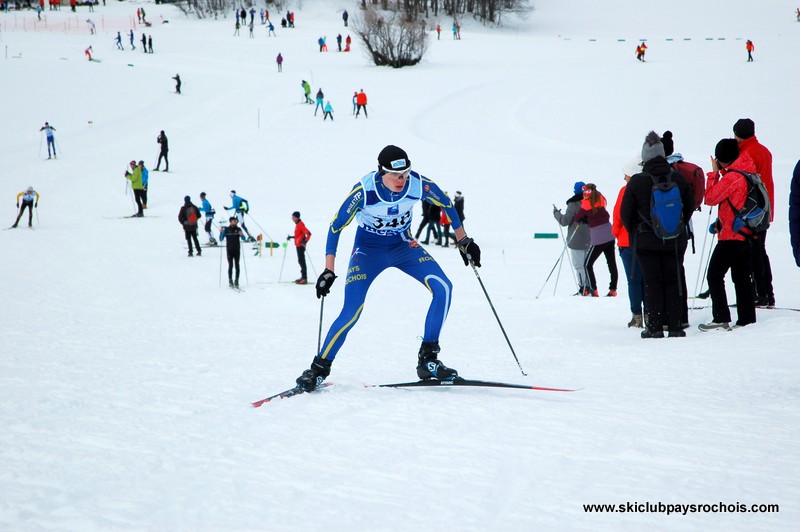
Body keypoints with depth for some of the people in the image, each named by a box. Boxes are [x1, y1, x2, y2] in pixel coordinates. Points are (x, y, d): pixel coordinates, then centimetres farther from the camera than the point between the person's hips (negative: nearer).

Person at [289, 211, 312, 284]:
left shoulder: (300, 225, -16)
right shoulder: (298, 224, 14)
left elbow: (308, 233, -24)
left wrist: (305, 241, -30)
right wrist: (291, 237, 25)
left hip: (301, 245, -10)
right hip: (298, 245, 10)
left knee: (301, 261, -10)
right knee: (301, 261, 14)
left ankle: (304, 278, -10)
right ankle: (303, 277, 21)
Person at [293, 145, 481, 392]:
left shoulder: (419, 184, -22)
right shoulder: (364, 191, -29)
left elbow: (447, 204, -1)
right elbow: (336, 227, -16)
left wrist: (464, 241, 7)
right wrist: (328, 271, -18)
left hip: (403, 246, 3)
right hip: (368, 249, -3)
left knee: (443, 288, -19)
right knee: (351, 313, -18)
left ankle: (428, 361, -10)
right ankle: (319, 368, -1)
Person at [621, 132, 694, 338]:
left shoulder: (637, 182, -11)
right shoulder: (678, 179, -2)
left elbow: (625, 213, -5)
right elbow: (689, 207, 8)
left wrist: (634, 232, 12)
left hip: (647, 241, -2)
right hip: (675, 241, 2)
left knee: (652, 283, 3)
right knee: (673, 281, 8)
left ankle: (655, 327, 0)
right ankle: (674, 326, 6)